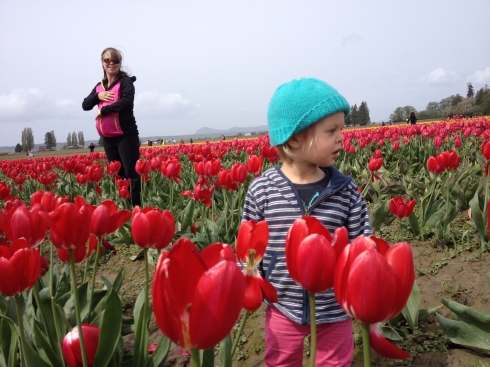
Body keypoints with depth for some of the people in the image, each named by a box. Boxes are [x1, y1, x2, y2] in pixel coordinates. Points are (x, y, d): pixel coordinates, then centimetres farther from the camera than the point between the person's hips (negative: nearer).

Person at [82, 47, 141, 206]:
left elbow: (126, 101, -20)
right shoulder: (99, 86, 17)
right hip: (108, 139, 7)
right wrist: (98, 96, -6)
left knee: (131, 174, -9)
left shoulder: (125, 81, -3)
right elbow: (85, 105, 13)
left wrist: (103, 110, -13)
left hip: (126, 136, -7)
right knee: (117, 175, 11)